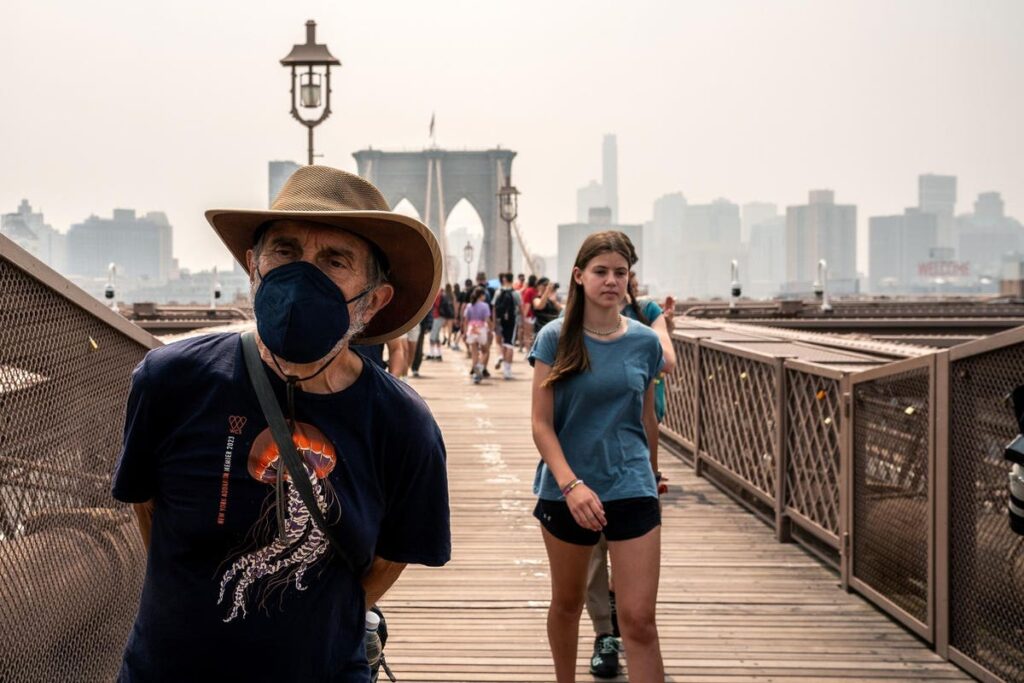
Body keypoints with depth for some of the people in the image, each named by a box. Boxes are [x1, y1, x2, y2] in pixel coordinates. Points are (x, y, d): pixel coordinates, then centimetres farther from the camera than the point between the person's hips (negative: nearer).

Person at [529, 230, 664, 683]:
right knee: (566, 604, 17)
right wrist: (571, 484, -22)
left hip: (631, 490, 0)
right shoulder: (555, 338, -5)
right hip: (565, 490, 0)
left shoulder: (644, 341, 1)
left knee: (639, 620, -6)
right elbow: (541, 424, -9)